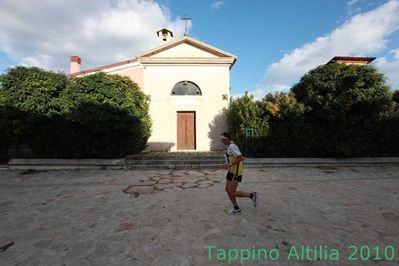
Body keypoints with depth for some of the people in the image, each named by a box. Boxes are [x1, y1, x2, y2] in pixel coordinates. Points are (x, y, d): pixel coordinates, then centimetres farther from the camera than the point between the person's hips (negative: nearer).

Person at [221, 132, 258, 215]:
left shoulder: (232, 146, -19)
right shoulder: (230, 146, 12)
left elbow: (241, 158, -27)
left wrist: (230, 164, -24)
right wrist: (227, 162, 10)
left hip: (236, 172, -10)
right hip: (232, 171, 10)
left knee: (232, 193, -5)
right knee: (228, 190, 13)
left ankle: (252, 195, 10)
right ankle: (236, 209, 25)